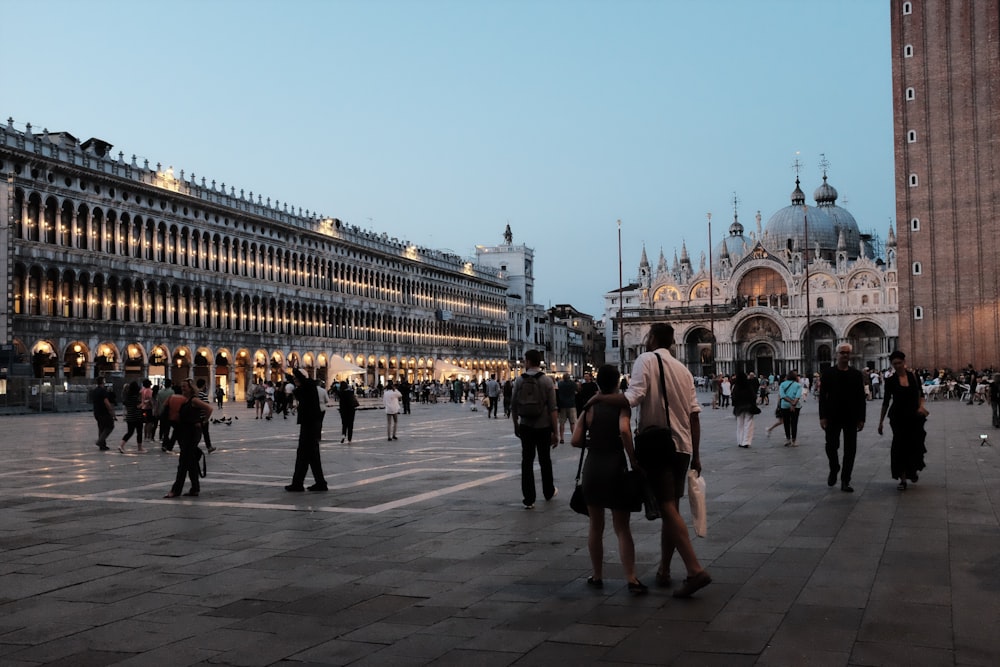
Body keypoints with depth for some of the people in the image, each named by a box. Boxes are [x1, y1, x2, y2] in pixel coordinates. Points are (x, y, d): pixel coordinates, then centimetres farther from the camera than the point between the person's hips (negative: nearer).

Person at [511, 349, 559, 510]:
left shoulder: (519, 380, -3)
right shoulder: (546, 380, -8)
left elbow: (513, 406, 1)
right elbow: (552, 409, -12)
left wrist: (516, 425, 15)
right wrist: (555, 432, -7)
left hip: (526, 427, 1)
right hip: (543, 427, -1)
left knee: (527, 461, 4)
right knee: (545, 460, 16)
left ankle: (528, 499, 1)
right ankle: (549, 492, 33)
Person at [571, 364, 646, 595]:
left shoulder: (590, 408, 3)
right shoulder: (622, 407, -4)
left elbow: (575, 440, -5)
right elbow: (624, 430, -24)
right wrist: (633, 460, -15)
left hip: (592, 469, 2)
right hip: (615, 468, -2)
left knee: (596, 526, 15)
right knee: (622, 528, 4)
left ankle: (597, 576, 22)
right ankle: (632, 579, -5)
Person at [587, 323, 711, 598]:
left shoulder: (646, 359, -6)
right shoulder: (682, 369, 13)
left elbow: (634, 397, -22)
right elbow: (694, 414, 9)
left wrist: (602, 398, -8)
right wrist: (696, 455, 13)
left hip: (656, 445, -7)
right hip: (682, 447, 7)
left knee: (667, 508, -8)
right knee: (671, 508, 14)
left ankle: (695, 570, -17)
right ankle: (663, 571, 20)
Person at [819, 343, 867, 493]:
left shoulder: (856, 374, 5)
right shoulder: (828, 373, 1)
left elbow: (861, 398, 5)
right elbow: (822, 396, -1)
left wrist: (861, 418, 0)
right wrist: (823, 417, -8)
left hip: (851, 418, 1)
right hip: (833, 417, -1)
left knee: (850, 450, 1)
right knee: (831, 446, -1)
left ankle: (845, 481, 7)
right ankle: (834, 468, 29)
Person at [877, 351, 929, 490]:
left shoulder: (914, 377, 0)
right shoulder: (890, 381, -2)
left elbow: (920, 394, 12)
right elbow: (886, 402, 3)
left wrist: (921, 406, -8)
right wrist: (881, 421, 4)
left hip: (914, 417, 2)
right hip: (898, 417, -2)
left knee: (915, 445, 8)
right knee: (900, 446, -6)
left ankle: (913, 470, 36)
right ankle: (902, 479, -3)